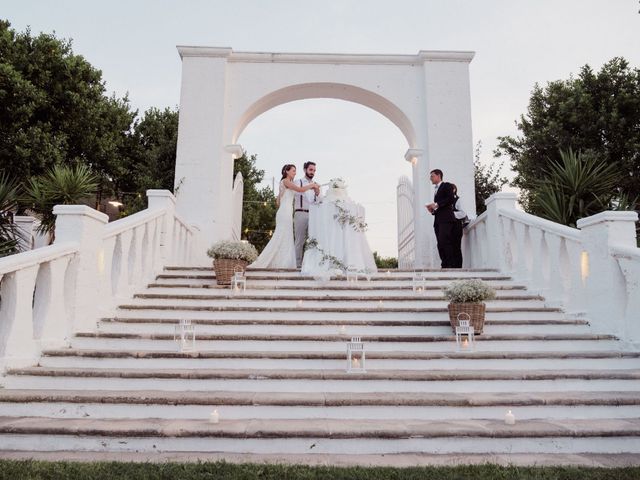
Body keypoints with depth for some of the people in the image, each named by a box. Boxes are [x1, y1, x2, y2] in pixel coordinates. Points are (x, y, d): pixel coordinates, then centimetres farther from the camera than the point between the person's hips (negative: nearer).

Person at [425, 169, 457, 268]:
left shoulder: (446, 185, 4)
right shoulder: (436, 190, 28)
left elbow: (451, 199, -11)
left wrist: (437, 205, -13)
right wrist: (432, 210, 6)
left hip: (446, 219, -8)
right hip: (438, 220, 8)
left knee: (444, 241, -18)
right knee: (440, 244, 0)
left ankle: (451, 265, -18)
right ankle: (444, 265, -3)